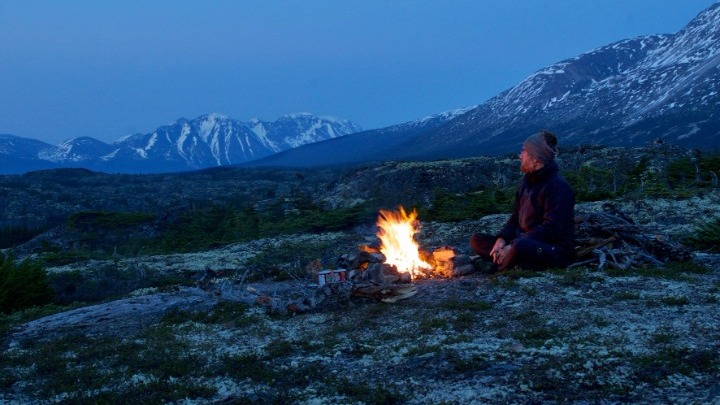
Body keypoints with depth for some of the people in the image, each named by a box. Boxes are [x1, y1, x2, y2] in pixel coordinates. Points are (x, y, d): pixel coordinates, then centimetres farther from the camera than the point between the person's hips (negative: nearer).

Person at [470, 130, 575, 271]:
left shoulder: (558, 186, -14)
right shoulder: (528, 181, 14)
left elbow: (551, 229, -24)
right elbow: (516, 217, 16)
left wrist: (513, 247, -27)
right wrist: (501, 239, -6)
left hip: (556, 250, -9)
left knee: (520, 246, -41)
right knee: (477, 240, 0)